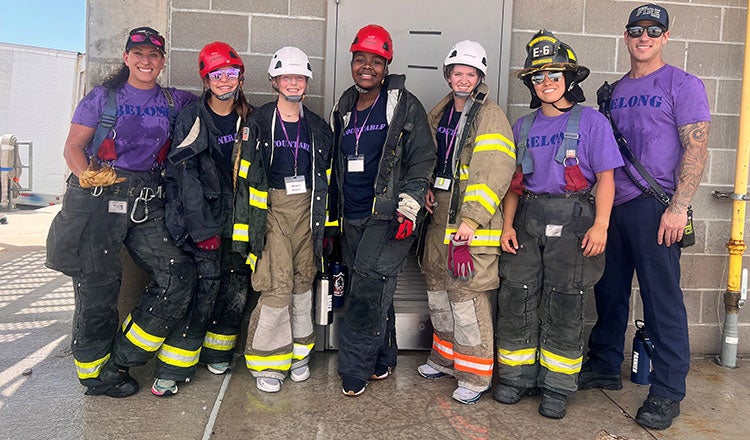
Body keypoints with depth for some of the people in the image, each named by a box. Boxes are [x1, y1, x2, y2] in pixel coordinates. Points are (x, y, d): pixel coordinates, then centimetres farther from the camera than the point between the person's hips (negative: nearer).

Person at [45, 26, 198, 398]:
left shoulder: (173, 101, 15)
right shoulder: (103, 96, 6)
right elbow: (73, 147, 3)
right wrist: (87, 175, -15)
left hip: (147, 203, 3)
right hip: (98, 200, -3)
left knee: (178, 274, -9)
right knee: (97, 287, 1)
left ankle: (120, 360, 6)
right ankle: (95, 374, 22)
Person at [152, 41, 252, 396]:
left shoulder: (250, 119, 10)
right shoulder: (191, 118, -2)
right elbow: (184, 175, -8)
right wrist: (202, 228, -14)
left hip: (238, 212, 4)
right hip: (203, 211, -4)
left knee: (238, 281, 2)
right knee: (207, 282, -10)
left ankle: (217, 353, 22)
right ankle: (174, 366, 2)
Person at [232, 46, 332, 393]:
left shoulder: (317, 127, 11)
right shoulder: (259, 122, 0)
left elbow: (325, 178, 16)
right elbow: (245, 177, -2)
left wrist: (324, 221, 12)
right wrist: (244, 227, -6)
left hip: (306, 208, 4)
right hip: (271, 208, -3)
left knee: (303, 280, 8)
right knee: (278, 284, -9)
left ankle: (298, 352, 25)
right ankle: (267, 361, 8)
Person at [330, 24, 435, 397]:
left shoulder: (405, 106, -1)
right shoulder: (343, 109, 15)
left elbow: (422, 160, -5)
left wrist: (408, 209, -14)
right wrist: (331, 217, 22)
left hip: (388, 216, -5)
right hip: (352, 219, 6)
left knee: (369, 286, -16)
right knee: (373, 294, 11)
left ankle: (354, 368, -1)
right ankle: (381, 361, 27)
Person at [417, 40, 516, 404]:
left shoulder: (490, 117, -9)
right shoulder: (439, 114, 15)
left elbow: (492, 175, -18)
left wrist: (471, 220, -24)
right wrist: (428, 188, 9)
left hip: (472, 224, -8)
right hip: (440, 218, 8)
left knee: (467, 296, -6)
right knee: (437, 289, 16)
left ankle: (476, 375, 10)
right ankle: (446, 358, 35)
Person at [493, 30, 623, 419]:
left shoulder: (591, 121, 1)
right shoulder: (523, 127, 13)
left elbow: (605, 178, -2)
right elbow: (514, 182, 13)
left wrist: (600, 225, -12)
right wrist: (508, 224, 3)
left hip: (572, 219, -4)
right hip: (528, 219, 4)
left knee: (564, 306, 2)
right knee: (515, 298, 4)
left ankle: (556, 388, 16)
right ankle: (516, 377, 21)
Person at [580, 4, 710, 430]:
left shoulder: (682, 85, -1)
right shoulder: (615, 91, 16)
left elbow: (697, 149, -9)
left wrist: (678, 207, -17)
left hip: (655, 208, -6)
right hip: (612, 206, 6)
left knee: (663, 300, -1)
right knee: (609, 292, 13)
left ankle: (668, 392, 11)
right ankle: (605, 367, 29)